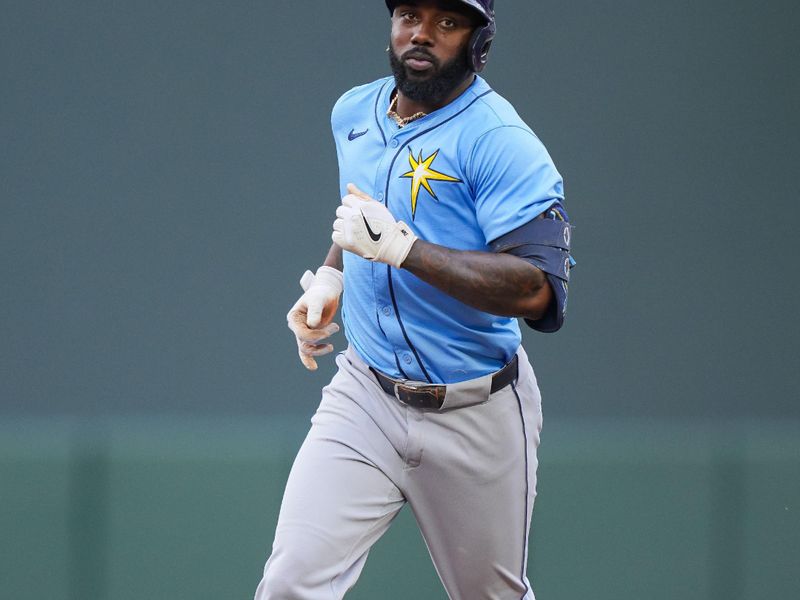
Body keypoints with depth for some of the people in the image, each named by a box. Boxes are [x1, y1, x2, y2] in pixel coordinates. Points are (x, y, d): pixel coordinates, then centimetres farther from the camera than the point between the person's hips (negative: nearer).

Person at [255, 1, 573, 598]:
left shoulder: (499, 140, -16)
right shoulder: (354, 112, 7)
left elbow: (537, 292, -27)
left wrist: (401, 247, -30)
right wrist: (332, 275, 11)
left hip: (476, 415, -4)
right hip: (366, 394, 4)